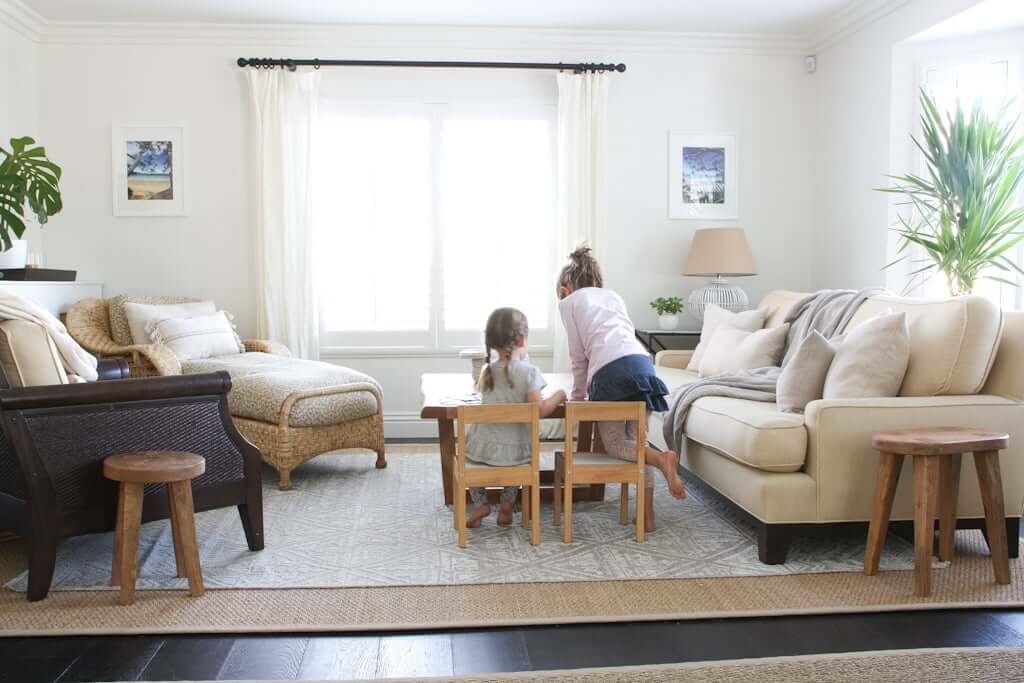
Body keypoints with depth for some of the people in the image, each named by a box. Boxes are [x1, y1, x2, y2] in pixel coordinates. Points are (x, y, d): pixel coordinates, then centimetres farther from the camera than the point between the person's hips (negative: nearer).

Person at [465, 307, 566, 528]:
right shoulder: (529, 372, -13)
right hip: (514, 451, -1)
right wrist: (558, 396, -1)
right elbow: (540, 410, -19)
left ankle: (480, 502, 20)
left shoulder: (486, 371, 1)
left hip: (482, 449, 1)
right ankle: (507, 503, 21)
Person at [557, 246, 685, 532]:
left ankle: (662, 458, -21)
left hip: (611, 369, -5)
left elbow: (579, 354, 15)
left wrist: (578, 393, 28)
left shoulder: (568, 302, 19)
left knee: (614, 443, 6)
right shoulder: (613, 295, 33)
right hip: (643, 363, 5)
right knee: (635, 440, 12)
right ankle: (647, 517, 5)